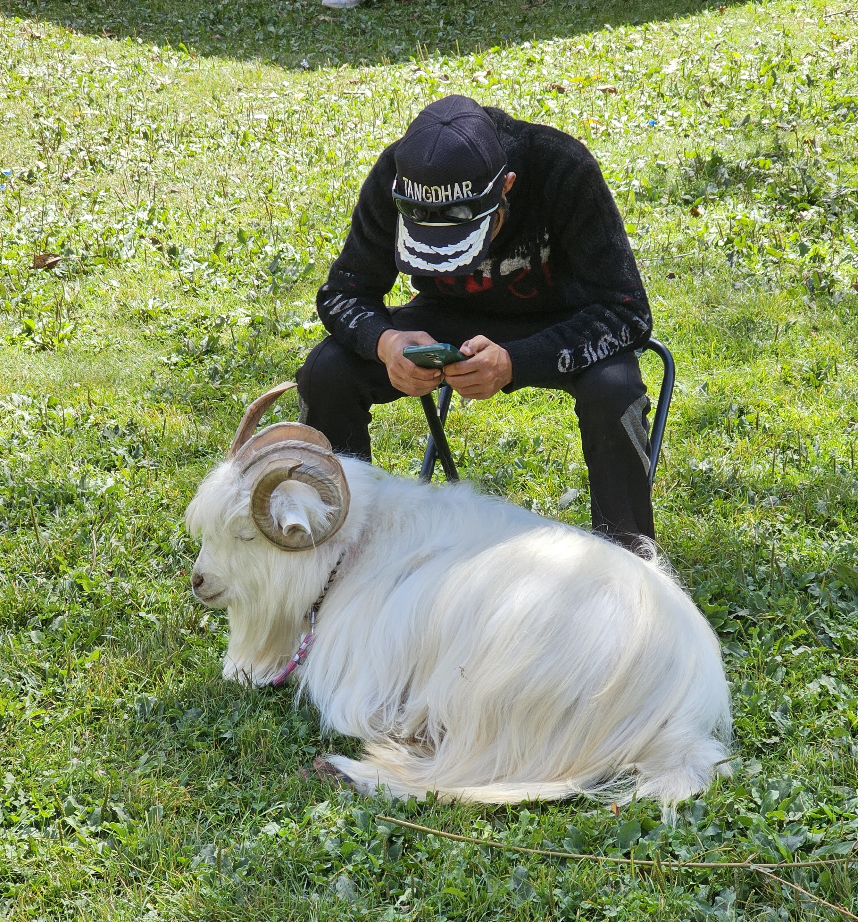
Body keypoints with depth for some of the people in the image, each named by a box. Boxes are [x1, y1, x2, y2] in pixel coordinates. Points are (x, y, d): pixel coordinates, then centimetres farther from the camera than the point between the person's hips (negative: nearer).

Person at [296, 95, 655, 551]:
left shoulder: (562, 167, -33)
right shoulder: (394, 176, -23)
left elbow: (628, 313, -32)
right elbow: (342, 293, -13)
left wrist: (515, 363, -46)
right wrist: (385, 341, -37)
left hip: (559, 321, -3)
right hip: (453, 317, 3)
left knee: (612, 389, -36)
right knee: (325, 372, -19)